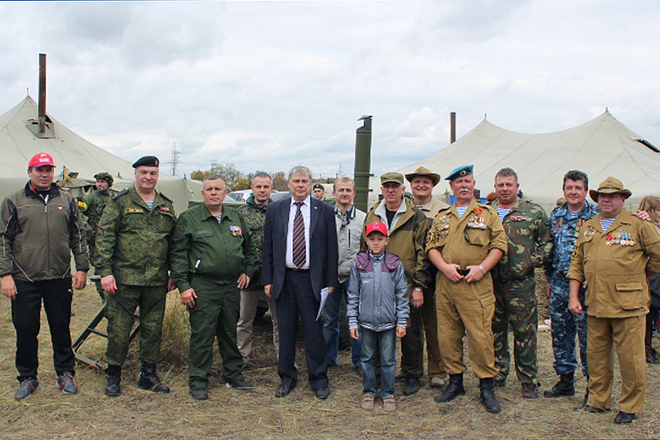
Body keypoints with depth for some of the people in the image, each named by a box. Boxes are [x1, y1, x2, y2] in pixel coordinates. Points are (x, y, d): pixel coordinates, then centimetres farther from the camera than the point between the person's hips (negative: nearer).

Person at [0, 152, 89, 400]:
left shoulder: (66, 201, 9)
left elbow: (78, 237, 13)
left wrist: (81, 268, 7)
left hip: (60, 278, 1)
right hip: (25, 280, -1)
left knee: (61, 329, 8)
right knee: (25, 329, 5)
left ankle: (65, 374, 21)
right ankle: (28, 378, 21)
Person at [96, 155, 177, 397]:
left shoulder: (166, 206, 12)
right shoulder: (120, 202, -1)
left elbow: (174, 241, 16)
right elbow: (104, 237, -5)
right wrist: (105, 271, -12)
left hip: (157, 281, 4)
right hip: (124, 278, -4)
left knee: (153, 328, 10)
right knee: (119, 328, 2)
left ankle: (148, 374, 23)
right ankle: (114, 376, 17)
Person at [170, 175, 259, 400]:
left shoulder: (236, 218, 13)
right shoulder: (189, 218, -1)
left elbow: (250, 248, 24)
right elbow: (178, 254, -3)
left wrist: (248, 271, 11)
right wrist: (182, 285, -9)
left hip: (232, 286, 4)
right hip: (203, 287, -4)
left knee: (231, 333, 14)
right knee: (202, 335, -2)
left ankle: (233, 375, 27)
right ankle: (198, 382, 10)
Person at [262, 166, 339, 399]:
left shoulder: (325, 210, 3)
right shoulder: (275, 210, 7)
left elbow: (332, 249, 3)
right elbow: (268, 247, 7)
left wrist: (331, 281, -2)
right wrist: (267, 280, 2)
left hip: (312, 279, -2)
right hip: (283, 279, 2)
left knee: (314, 331, 4)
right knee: (286, 330, 10)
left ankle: (318, 379, 18)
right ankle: (287, 378, 24)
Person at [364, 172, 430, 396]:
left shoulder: (416, 217, -2)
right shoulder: (372, 215, 10)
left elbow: (422, 254, -4)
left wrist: (418, 287, -8)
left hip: (406, 286, -3)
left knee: (410, 333, 6)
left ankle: (412, 376, 22)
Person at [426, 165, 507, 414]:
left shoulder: (488, 214, 8)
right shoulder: (442, 217, 17)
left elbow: (499, 245, 2)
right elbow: (431, 246, 11)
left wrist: (481, 267, -11)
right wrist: (445, 267, -7)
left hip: (476, 284, -3)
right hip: (446, 284, 4)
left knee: (480, 335, -6)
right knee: (447, 335, 7)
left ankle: (486, 387, 5)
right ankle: (455, 382, 21)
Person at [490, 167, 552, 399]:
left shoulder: (534, 212, 4)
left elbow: (547, 242, 5)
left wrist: (533, 261, -7)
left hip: (521, 282, -2)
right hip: (491, 283, 3)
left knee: (525, 333, 1)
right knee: (495, 332, 11)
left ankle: (529, 381, 12)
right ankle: (497, 375, 24)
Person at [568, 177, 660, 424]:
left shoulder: (638, 225, -1)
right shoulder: (588, 227, 14)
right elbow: (577, 264, 14)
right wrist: (574, 296, 8)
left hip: (628, 304, -4)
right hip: (596, 304, 5)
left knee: (630, 357, 2)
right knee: (596, 354, 12)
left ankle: (630, 406, 17)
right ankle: (598, 401, 27)